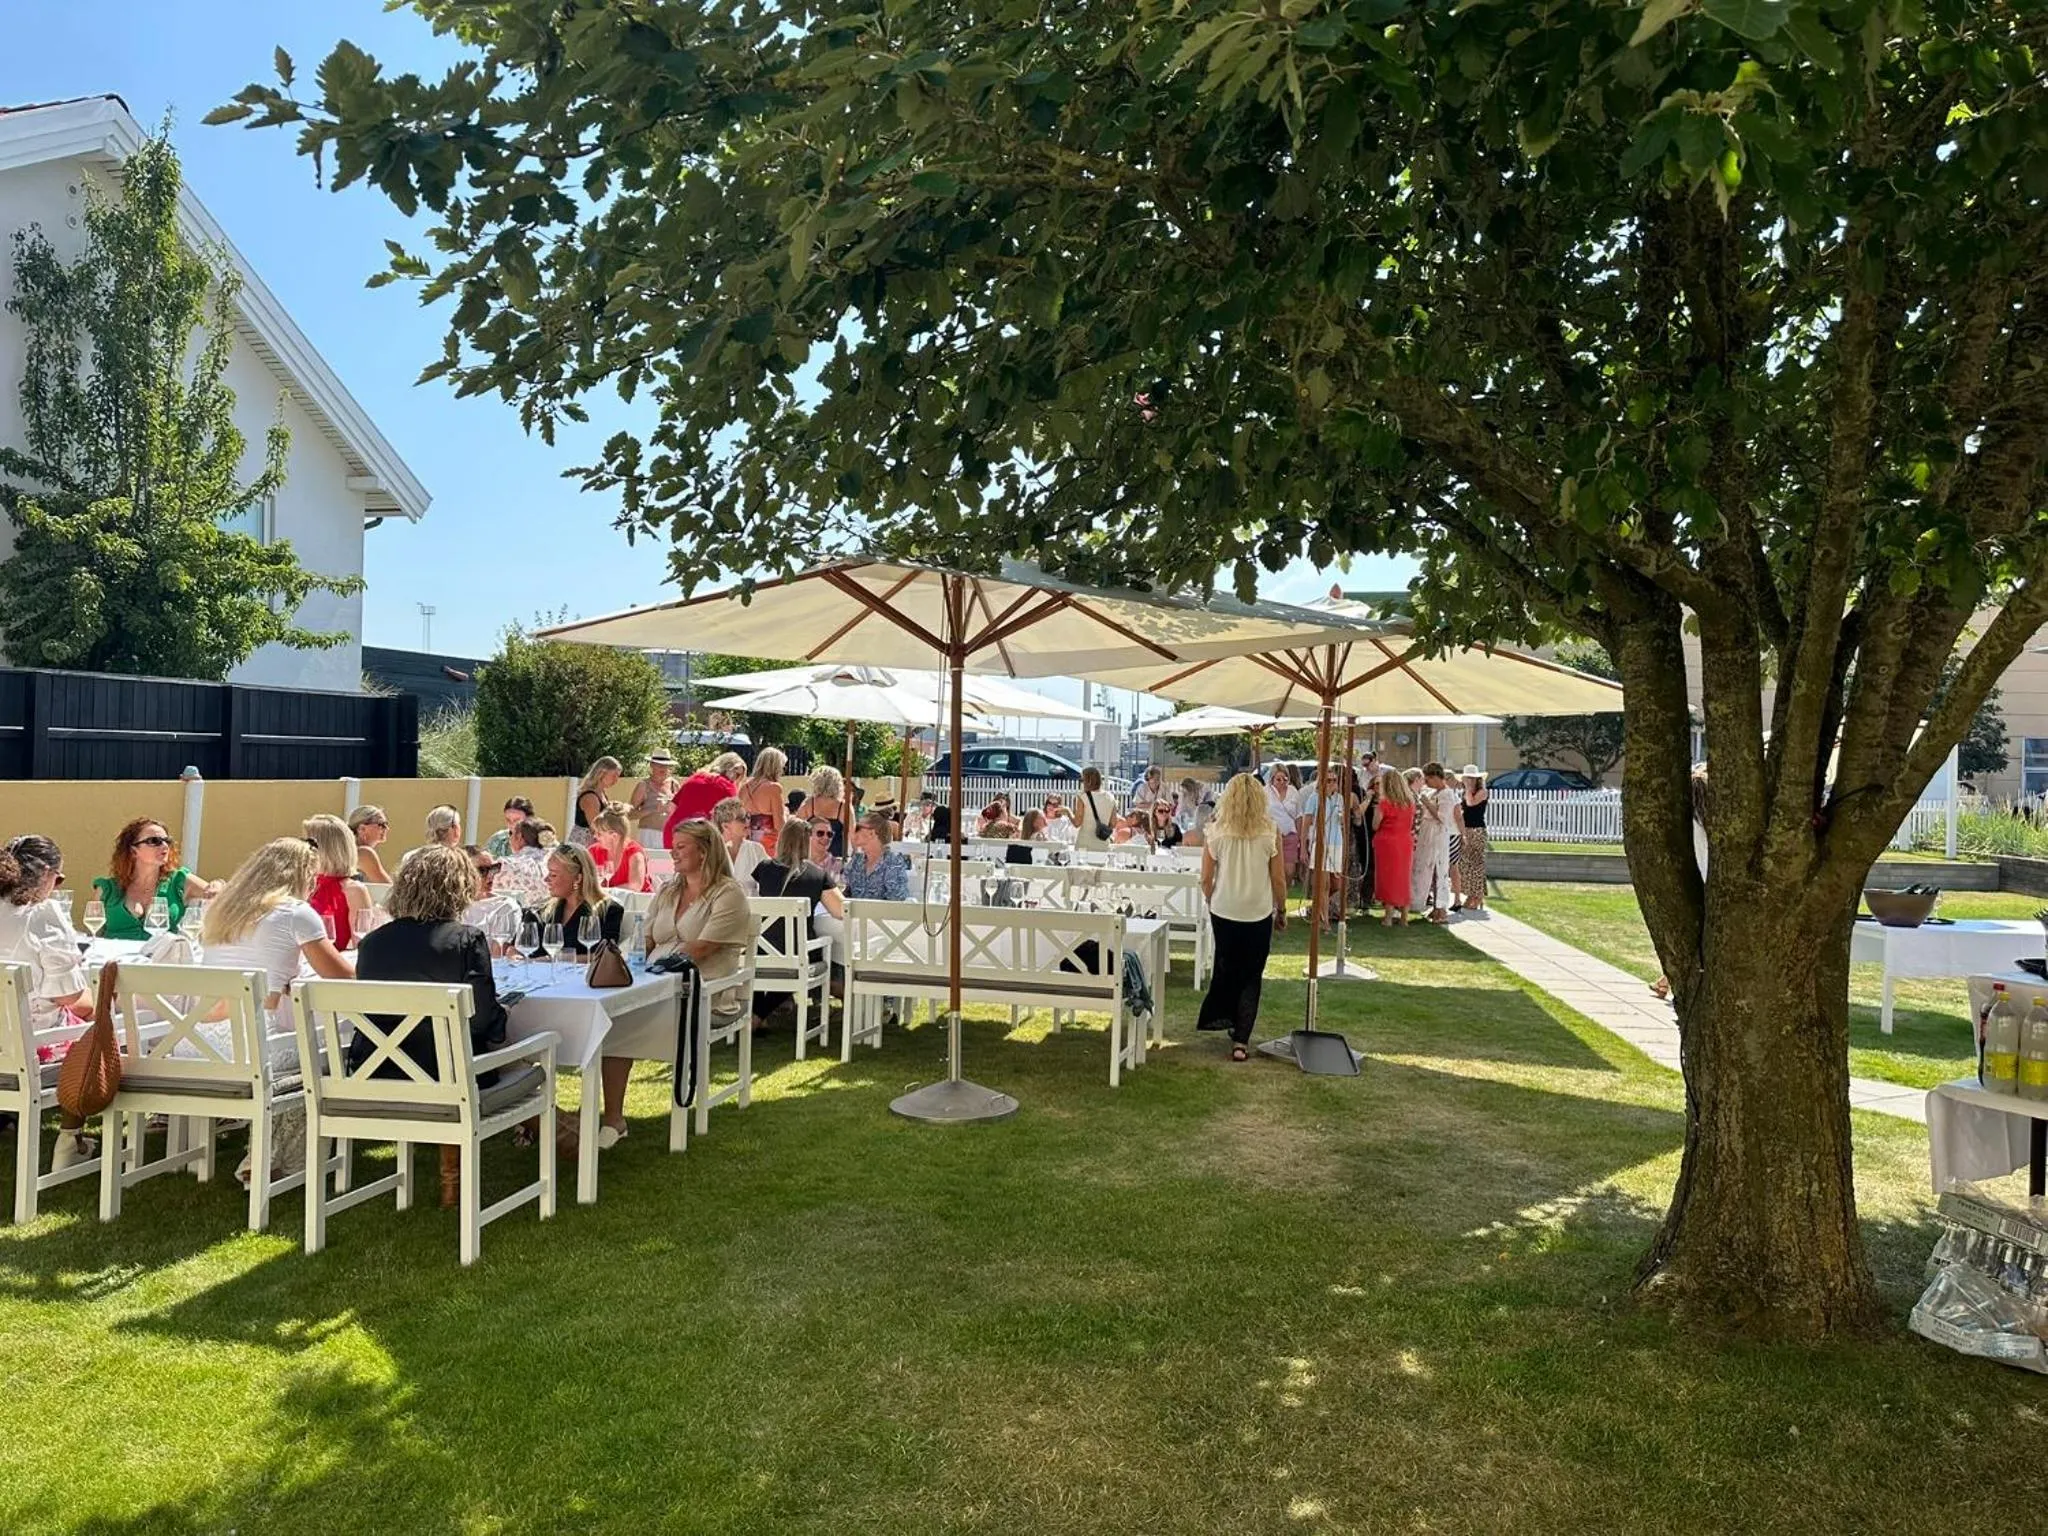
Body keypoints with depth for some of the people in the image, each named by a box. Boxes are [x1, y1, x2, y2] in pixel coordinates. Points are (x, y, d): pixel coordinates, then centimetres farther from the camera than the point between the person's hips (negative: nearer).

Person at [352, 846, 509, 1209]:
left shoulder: (372, 941, 2)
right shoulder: (467, 938, -12)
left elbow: (367, 1011, 12)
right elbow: (484, 1017, -13)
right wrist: (501, 1018, 8)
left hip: (374, 1078, 5)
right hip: (444, 1078, -5)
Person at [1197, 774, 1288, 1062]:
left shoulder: (1216, 831, -7)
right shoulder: (1270, 832, -10)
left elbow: (1206, 879, -3)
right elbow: (1279, 880, -6)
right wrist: (1281, 910, 9)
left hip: (1223, 911, 1)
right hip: (1258, 914, -1)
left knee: (1226, 967, 23)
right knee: (1251, 977, 9)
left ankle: (1223, 1017, 37)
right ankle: (1240, 1040, 4)